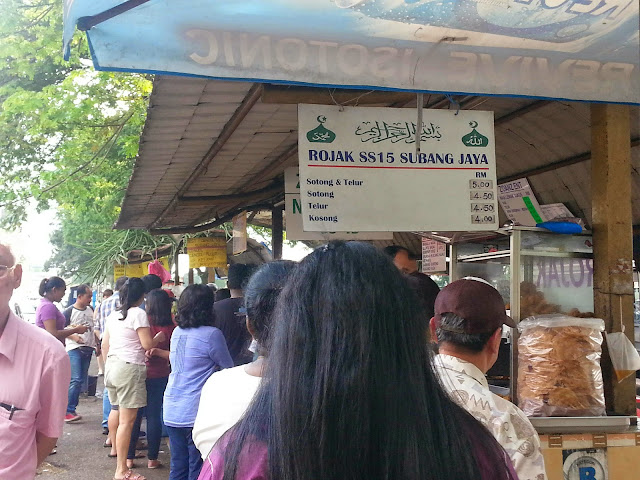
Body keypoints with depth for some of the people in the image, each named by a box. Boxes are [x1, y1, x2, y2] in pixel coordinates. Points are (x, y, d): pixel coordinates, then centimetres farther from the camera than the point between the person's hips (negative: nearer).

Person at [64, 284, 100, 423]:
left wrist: (97, 344, 18)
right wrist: (73, 336, -19)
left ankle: (70, 409, 13)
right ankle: (67, 411, -12)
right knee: (76, 380, -16)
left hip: (88, 349, 7)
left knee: (82, 380, 6)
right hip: (74, 349, -7)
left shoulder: (90, 310, 15)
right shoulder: (70, 311, -5)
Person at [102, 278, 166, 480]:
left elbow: (104, 344, 17)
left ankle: (116, 447, 50)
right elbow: (147, 344, -14)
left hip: (111, 365, 9)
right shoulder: (138, 313, -11)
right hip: (130, 368, -9)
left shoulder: (113, 315, 12)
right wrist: (159, 337, 5)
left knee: (115, 410, 28)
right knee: (127, 420, -8)